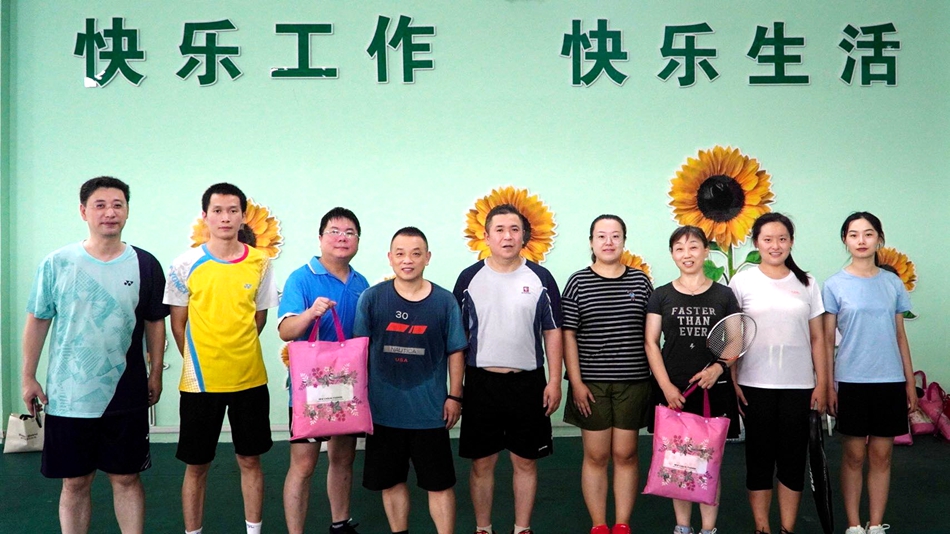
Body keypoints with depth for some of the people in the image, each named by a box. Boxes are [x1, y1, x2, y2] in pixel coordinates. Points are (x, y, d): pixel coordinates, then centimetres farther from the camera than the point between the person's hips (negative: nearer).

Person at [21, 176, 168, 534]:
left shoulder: (145, 265, -1)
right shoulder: (56, 264, -3)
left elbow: (155, 323, 6)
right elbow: (37, 321, 4)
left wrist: (156, 374, 6)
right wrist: (28, 377, 3)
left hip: (126, 397, 0)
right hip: (67, 397, 0)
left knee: (126, 479, 9)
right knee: (75, 483, 10)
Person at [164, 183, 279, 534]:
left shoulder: (260, 263, 1)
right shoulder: (186, 265, -4)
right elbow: (178, 324, 3)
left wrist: (235, 353, 7)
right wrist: (199, 361, 4)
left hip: (250, 379, 2)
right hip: (201, 382, -1)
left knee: (250, 460, 12)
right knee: (196, 465, 9)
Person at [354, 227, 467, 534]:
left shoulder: (444, 301, -3)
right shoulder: (371, 298, -3)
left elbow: (455, 352, 3)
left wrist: (454, 396, 0)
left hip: (430, 410, -1)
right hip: (384, 410, 1)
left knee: (440, 483, 7)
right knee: (391, 481, 15)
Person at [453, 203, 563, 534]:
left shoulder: (540, 278, 1)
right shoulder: (469, 278, 1)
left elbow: (552, 333, 4)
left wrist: (554, 381, -3)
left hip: (528, 383, 0)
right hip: (481, 382, 0)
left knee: (525, 461, 9)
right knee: (482, 462, 8)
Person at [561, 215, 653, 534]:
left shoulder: (641, 281, 5)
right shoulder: (578, 282, 0)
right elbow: (568, 335, -2)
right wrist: (576, 382, -7)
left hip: (633, 382, 1)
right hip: (591, 384, -1)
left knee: (625, 454, 6)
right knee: (595, 456, 5)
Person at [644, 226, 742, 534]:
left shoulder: (723, 295, 5)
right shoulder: (662, 296, 5)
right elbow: (651, 344, 2)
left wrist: (718, 367, -13)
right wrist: (667, 387, -8)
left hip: (714, 390, 0)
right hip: (673, 390, 0)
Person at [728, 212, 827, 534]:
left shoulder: (806, 283, 7)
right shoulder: (742, 281, 1)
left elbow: (817, 338, 8)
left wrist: (822, 383, 2)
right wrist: (732, 382, -5)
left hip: (798, 386, 2)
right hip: (755, 386, -1)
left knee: (793, 458, 7)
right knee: (759, 457, 6)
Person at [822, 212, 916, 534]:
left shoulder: (893, 283, 6)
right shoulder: (835, 285, -2)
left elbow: (900, 336, 10)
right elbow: (826, 340, -1)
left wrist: (910, 382, 8)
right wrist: (828, 385, -5)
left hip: (890, 381, 2)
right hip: (852, 382, -2)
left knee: (881, 456, 8)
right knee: (854, 456, 6)